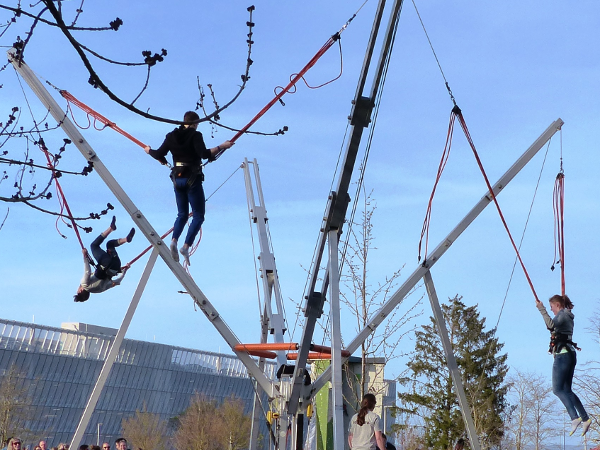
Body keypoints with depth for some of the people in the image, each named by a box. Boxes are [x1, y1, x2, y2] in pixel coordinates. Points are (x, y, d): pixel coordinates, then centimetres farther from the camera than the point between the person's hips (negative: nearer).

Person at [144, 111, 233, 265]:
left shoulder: (172, 136, 7)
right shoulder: (195, 135, -8)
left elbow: (159, 155, 7)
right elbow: (204, 154, -21)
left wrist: (149, 150, 27)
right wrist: (221, 147, -13)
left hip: (177, 179, 6)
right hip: (192, 179, -5)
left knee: (182, 214, 17)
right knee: (198, 215, 1)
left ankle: (174, 241, -8)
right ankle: (186, 246, -15)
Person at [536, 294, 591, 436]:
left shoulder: (562, 315, -7)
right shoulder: (568, 317, 22)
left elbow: (551, 325, -28)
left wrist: (542, 309, -30)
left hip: (563, 354, -10)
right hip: (570, 355, 10)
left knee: (557, 389, -12)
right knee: (566, 390, 11)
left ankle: (575, 417, -23)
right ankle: (585, 418, 5)